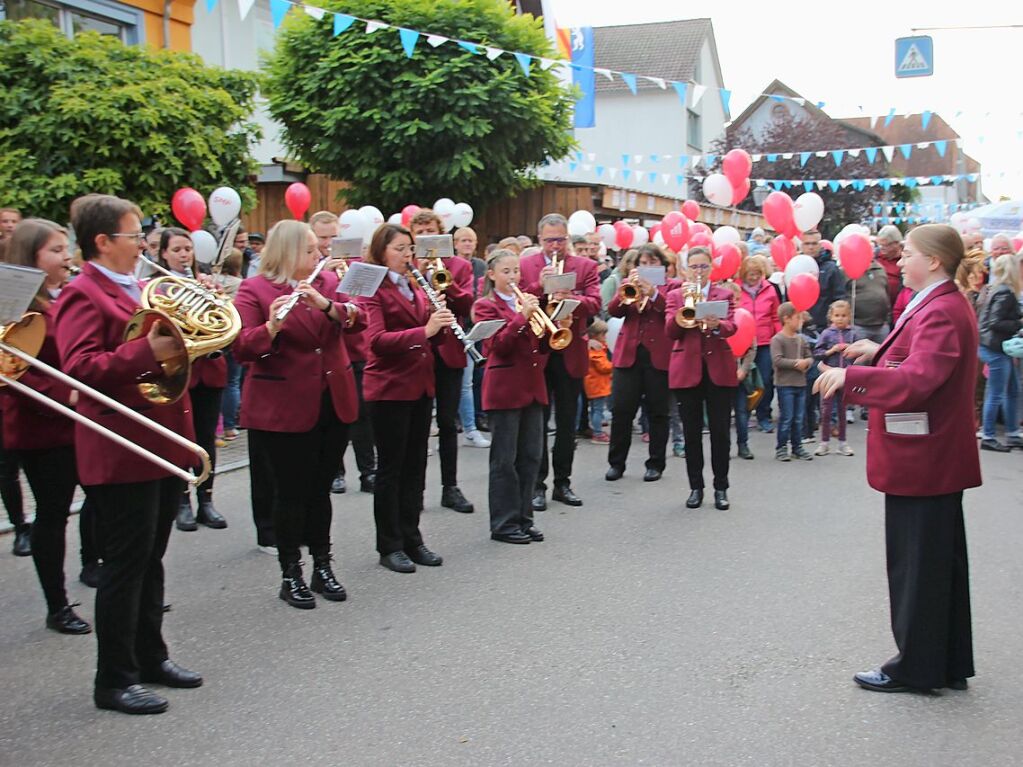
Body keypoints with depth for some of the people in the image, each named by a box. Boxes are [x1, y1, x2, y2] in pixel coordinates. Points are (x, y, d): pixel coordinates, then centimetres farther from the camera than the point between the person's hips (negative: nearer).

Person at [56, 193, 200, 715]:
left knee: (149, 558, 17)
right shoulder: (82, 294, -10)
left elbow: (170, 344, 27)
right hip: (123, 451, -9)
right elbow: (79, 368, -22)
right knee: (126, 563, -2)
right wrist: (147, 351, -29)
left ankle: (150, 654, 29)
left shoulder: (142, 288, 17)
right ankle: (114, 680, 7)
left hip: (163, 442, 9)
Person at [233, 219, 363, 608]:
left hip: (332, 403, 5)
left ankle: (323, 567, 24)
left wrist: (326, 305, -23)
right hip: (283, 410, -4)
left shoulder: (328, 281, 10)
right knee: (291, 492, 1)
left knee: (320, 489, 12)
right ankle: (290, 575, 14)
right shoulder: (254, 290, -6)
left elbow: (357, 318, -5)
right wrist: (271, 327, -33)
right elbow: (242, 348, -14)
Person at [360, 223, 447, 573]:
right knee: (390, 467, 1)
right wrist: (424, 330, -30)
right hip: (389, 388, -7)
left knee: (415, 465, 11)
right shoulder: (373, 289, -9)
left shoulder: (414, 287, 14)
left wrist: (441, 324, -6)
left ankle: (411, 538, 20)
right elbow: (377, 340, -22)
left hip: (420, 385, 7)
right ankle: (389, 546, 9)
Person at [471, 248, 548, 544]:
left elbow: (542, 345, 13)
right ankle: (503, 523, 5)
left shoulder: (526, 301, 15)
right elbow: (498, 345, -14)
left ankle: (523, 517, 17)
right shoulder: (486, 305, -2)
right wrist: (522, 316, -22)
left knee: (530, 456, 8)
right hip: (504, 388, -6)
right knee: (505, 459, -2)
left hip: (532, 386, 6)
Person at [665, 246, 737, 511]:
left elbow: (731, 327, -8)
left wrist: (716, 325, -29)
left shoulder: (725, 294, 9)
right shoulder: (675, 296, 10)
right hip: (686, 369, 0)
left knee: (720, 430, 0)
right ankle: (695, 487, 13)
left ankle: (721, 488, 9)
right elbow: (670, 331, -4)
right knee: (691, 431, 4)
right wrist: (685, 307, -18)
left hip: (719, 369, 0)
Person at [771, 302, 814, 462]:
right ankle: (781, 448, 6)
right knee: (786, 417, -3)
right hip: (785, 384, -6)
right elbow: (777, 360, -19)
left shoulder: (801, 339, 10)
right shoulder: (777, 339, -9)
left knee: (799, 418, 11)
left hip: (800, 383, 6)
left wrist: (806, 362, -9)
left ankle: (797, 447, 20)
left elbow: (810, 357, 14)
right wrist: (796, 363, -16)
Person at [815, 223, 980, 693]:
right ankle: (948, 666, 26)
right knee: (942, 562, 16)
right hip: (938, 459, 11)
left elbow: (917, 381, -31)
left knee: (917, 565, 0)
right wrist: (879, 354, 19)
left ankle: (916, 668, 11)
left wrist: (851, 376, -36)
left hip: (921, 461, -11)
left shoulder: (940, 313, -20)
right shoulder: (947, 306, 13)